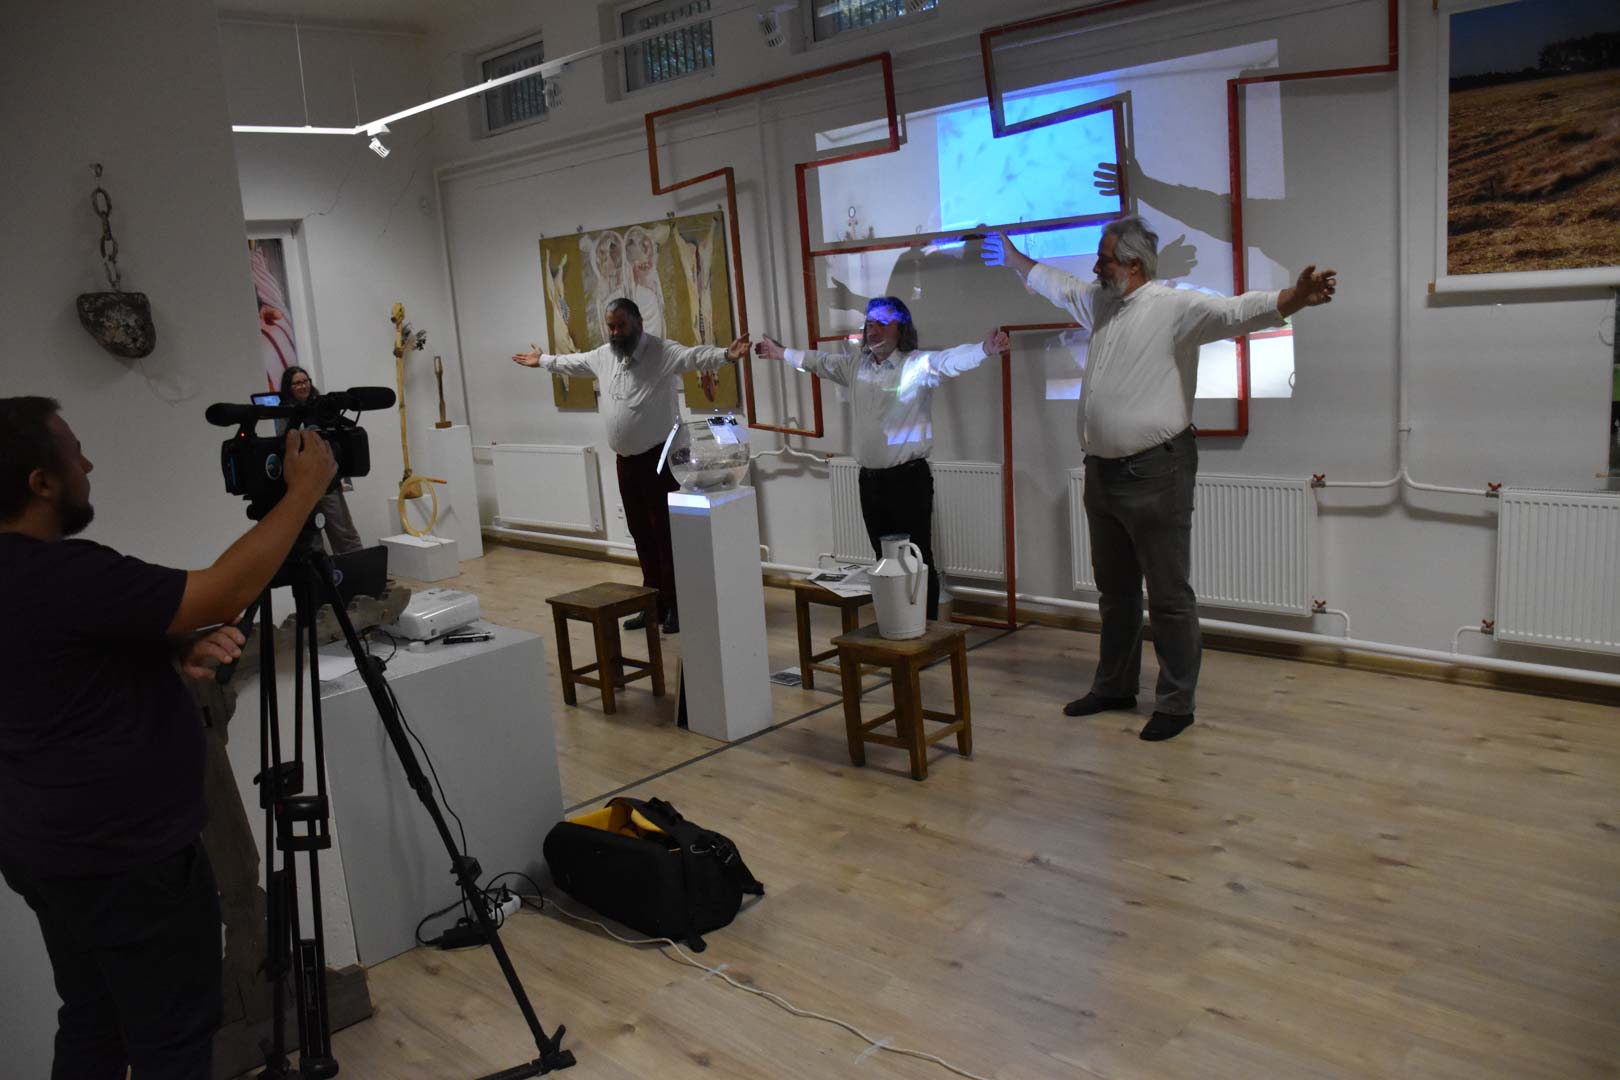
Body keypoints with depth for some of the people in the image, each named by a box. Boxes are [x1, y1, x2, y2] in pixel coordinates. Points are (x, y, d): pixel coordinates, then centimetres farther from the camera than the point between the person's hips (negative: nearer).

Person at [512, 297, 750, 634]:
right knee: (641, 533, 12)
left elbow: (696, 355, -30)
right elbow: (572, 362, 29)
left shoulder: (663, 352, -13)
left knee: (666, 533, -4)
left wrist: (726, 354, -49)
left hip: (660, 458, -7)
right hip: (626, 460, 7)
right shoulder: (601, 356, 9)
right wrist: (543, 361, 41)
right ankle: (655, 602, 22)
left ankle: (676, 605, 4)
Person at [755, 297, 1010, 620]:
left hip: (909, 480, -6)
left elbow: (952, 360, -28)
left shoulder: (918, 365, -11)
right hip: (870, 480, 7)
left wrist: (985, 349, -48)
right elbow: (820, 362, 27)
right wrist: (781, 353, 37)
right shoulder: (855, 362, 10)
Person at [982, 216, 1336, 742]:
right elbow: (1055, 283, 31)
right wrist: (1013, 258, 44)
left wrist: (1293, 298, -46)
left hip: (1155, 472, -8)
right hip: (1102, 471, 9)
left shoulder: (1175, 307, -12)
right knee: (1115, 591, 20)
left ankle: (1175, 703, 12)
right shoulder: (1098, 302, 13)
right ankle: (1115, 686, 34)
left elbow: (1235, 310, -28)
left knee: (1169, 596, 0)